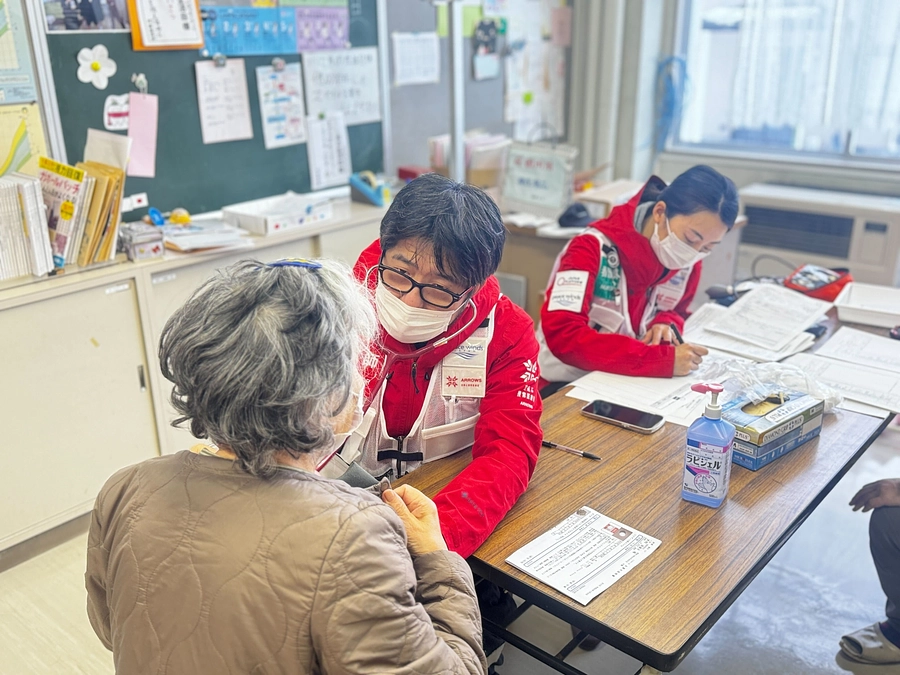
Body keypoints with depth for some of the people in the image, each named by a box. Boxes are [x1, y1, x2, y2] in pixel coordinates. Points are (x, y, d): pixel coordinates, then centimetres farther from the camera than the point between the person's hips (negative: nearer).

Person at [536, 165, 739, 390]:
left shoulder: (687, 260, -4)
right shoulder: (593, 248, -20)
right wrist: (662, 359, -30)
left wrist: (666, 325, -10)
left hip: (626, 383, 6)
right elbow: (562, 335, -28)